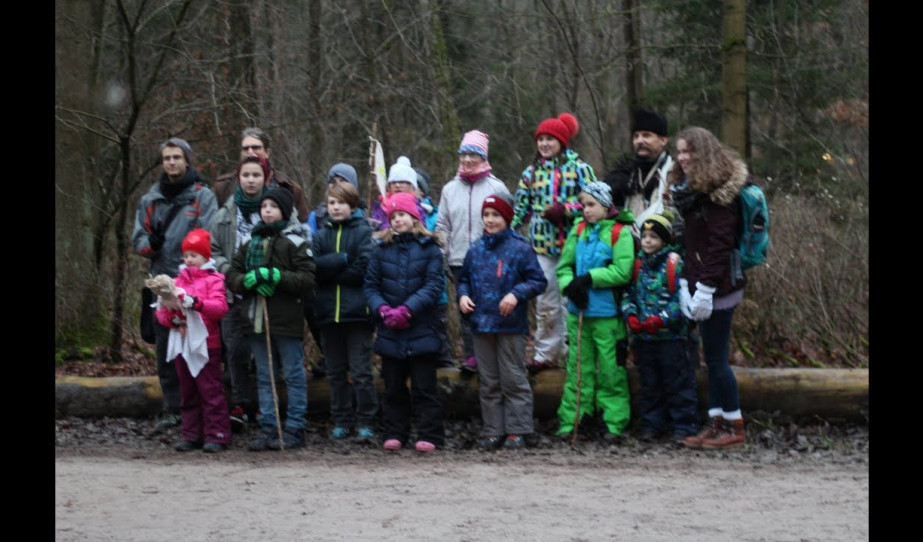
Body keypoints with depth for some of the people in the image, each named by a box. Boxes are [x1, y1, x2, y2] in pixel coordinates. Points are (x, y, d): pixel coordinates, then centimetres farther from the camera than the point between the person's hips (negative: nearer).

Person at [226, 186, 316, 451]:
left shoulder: (294, 242, -4)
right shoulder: (251, 242, 14)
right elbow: (232, 275, 12)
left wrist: (278, 277, -21)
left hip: (286, 319, -6)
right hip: (256, 317, 6)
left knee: (293, 374, 0)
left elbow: (307, 278, -11)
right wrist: (249, 279, -9)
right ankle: (268, 429, 15)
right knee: (263, 377, 10)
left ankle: (294, 429, 4)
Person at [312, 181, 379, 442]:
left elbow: (364, 268, -13)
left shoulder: (364, 232, -1)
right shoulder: (321, 235, 12)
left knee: (361, 371, -5)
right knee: (335, 372, 10)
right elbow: (314, 265, -3)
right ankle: (341, 421, 17)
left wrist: (331, 272, -7)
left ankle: (366, 422, 1)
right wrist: (343, 259, -13)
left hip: (357, 311, -5)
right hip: (329, 311, 5)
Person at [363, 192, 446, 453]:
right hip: (389, 332, 3)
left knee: (423, 387, -1)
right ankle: (395, 434, 17)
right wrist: (382, 309, -13)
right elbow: (370, 285, 6)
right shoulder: (382, 249, 7)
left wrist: (408, 309, -18)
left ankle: (430, 435, 2)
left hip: (421, 331, -3)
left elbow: (434, 285, -9)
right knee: (394, 388, 11)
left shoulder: (429, 248, -2)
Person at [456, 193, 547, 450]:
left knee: (513, 379, -2)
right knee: (488, 381, 9)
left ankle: (518, 430, 3)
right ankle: (492, 431, 14)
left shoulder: (520, 248, -4)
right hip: (481, 323, 5)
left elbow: (539, 281, -4)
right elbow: (464, 279, 21)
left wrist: (516, 294, -18)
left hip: (511, 325, -5)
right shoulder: (476, 249, 10)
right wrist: (463, 296, 1)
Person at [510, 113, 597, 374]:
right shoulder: (531, 173, 13)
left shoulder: (579, 168, 0)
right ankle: (546, 354, 13)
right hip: (542, 245, 4)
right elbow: (521, 208, 17)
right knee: (546, 303, 6)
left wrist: (566, 210, -15)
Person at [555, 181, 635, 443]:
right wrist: (569, 284, -10)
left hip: (607, 314, -5)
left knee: (611, 369, 1)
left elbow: (623, 271, -15)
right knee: (578, 367, 8)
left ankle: (614, 422, 6)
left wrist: (589, 278, -17)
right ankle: (571, 419, 12)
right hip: (578, 312, 5)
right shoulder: (578, 231, 9)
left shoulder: (621, 233, -7)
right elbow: (564, 265, 10)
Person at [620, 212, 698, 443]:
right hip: (643, 337, 5)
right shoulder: (638, 264, 9)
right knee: (649, 383, 13)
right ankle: (652, 424, 21)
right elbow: (628, 294, 12)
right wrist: (630, 315, -6)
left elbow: (682, 299, -11)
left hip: (671, 335, -5)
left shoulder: (675, 264, -7)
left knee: (678, 382, -1)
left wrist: (662, 319, -20)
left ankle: (684, 425, 5)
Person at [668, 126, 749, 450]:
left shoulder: (720, 192, -13)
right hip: (701, 284, 9)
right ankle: (716, 423, 15)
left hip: (718, 286, -9)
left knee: (716, 358, -5)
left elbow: (720, 243, -19)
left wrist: (705, 288, -22)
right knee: (713, 358, 11)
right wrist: (687, 283, 9)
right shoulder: (691, 189, 17)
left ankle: (734, 428, 3)